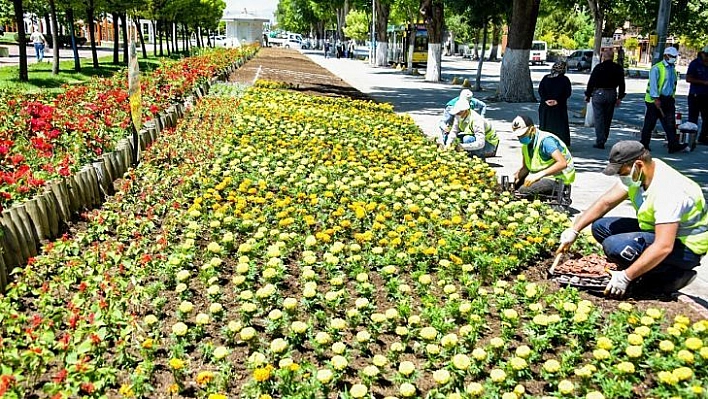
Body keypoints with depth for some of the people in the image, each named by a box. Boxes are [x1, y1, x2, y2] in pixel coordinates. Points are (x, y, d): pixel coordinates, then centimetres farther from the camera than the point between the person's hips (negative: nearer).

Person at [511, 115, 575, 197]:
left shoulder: (545, 140, -21)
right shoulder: (526, 143, 6)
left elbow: (562, 163, -31)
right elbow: (525, 167, 14)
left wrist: (539, 174, -37)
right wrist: (517, 175, -9)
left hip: (557, 178, -9)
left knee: (523, 191, -28)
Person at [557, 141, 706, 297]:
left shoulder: (667, 190, -32)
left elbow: (663, 247, -35)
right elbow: (605, 202, 1)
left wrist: (626, 277, -32)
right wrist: (574, 230, -5)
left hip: (686, 246, -9)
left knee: (614, 245, -27)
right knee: (601, 227, 2)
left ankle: (674, 276, -9)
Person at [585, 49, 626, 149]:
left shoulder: (599, 67, -9)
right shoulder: (618, 68, 5)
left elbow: (591, 82, -9)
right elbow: (622, 84, 7)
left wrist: (588, 95, 0)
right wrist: (620, 97, 12)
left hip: (599, 94, -4)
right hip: (612, 95, 5)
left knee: (598, 118, -2)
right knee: (607, 119, 14)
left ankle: (600, 142, -8)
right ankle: (603, 140, 22)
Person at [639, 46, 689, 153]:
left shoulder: (673, 69, 16)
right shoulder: (656, 68, -8)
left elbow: (673, 85, 19)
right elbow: (653, 84, -14)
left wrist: (673, 98, 14)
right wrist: (656, 98, -20)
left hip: (668, 100, 7)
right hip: (655, 100, -6)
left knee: (670, 124, 0)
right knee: (650, 123, 1)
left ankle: (674, 146, -4)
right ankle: (644, 144, 10)